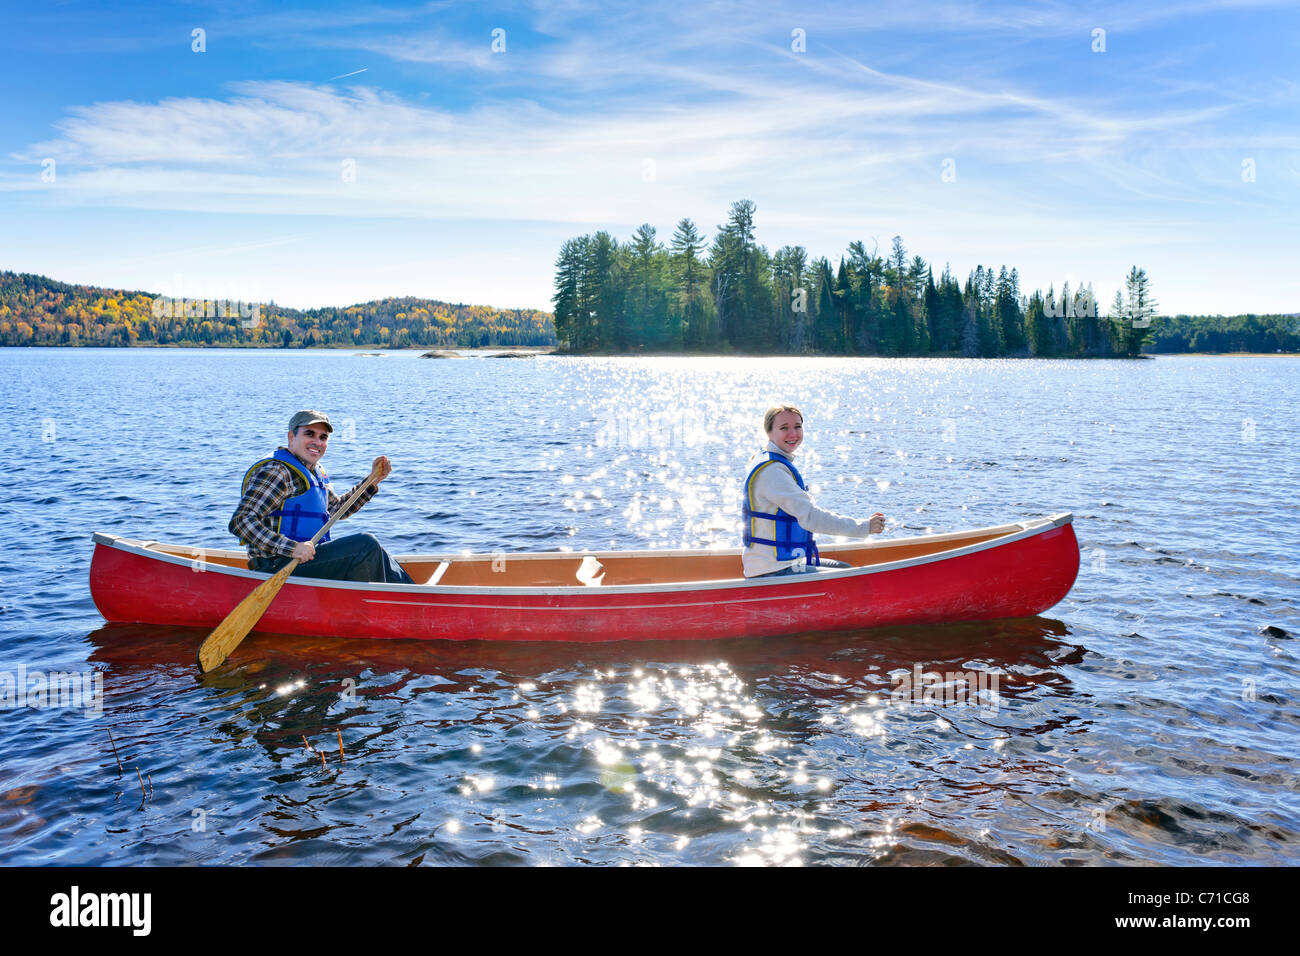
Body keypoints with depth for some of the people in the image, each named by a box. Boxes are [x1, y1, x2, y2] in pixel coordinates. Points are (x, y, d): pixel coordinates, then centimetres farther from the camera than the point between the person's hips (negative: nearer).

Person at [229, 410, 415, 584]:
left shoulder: (315, 473, 17)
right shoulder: (276, 471, -14)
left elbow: (337, 508, 31)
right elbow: (240, 521, -22)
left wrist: (373, 480, 18)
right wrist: (292, 548, -32)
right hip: (277, 566, -10)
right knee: (366, 545, -17)